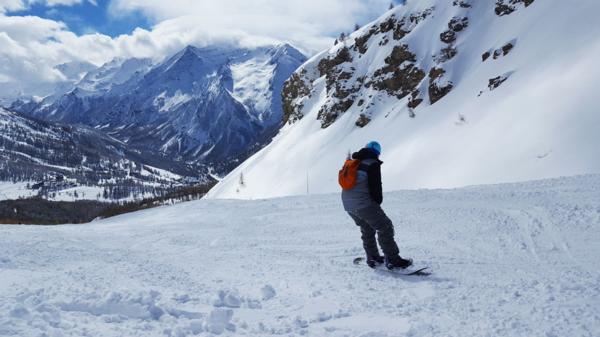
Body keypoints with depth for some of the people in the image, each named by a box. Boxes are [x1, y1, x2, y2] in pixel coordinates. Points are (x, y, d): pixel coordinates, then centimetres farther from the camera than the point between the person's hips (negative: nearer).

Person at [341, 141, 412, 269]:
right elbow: (376, 187, -11)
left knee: (367, 229, 25)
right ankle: (392, 260, -1)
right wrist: (378, 203, 9)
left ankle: (373, 258, 30)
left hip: (348, 204, 8)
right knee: (385, 228, 0)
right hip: (364, 204, -8)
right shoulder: (372, 164, -8)